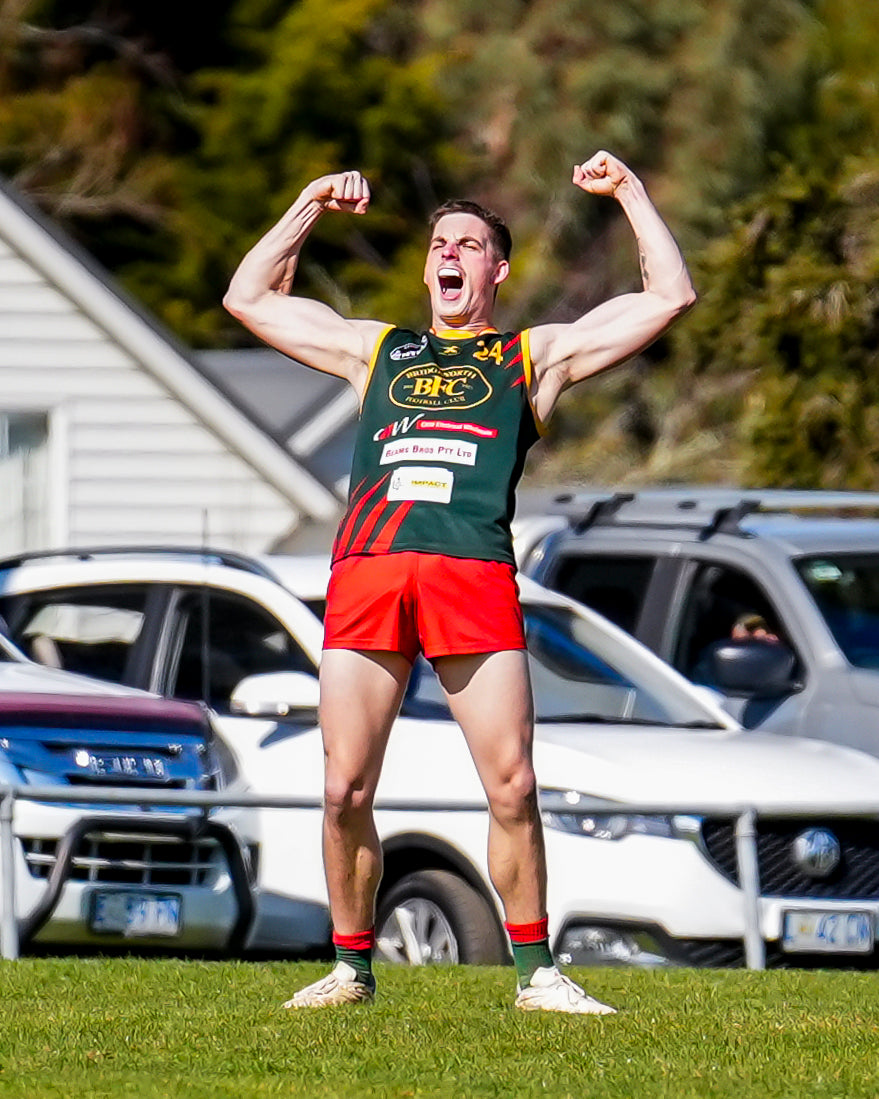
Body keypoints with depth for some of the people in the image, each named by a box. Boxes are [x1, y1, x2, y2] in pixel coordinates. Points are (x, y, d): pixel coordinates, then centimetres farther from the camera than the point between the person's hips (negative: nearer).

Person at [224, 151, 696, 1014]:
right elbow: (249, 297, 36)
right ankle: (351, 966, 11)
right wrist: (312, 206, 33)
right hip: (366, 572, 2)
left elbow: (669, 296, 21)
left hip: (474, 577, -2)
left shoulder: (535, 355, 23)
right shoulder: (374, 350, 30)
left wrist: (629, 193, 23)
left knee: (512, 788, -9)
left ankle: (535, 973, 1)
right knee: (345, 793, -3)